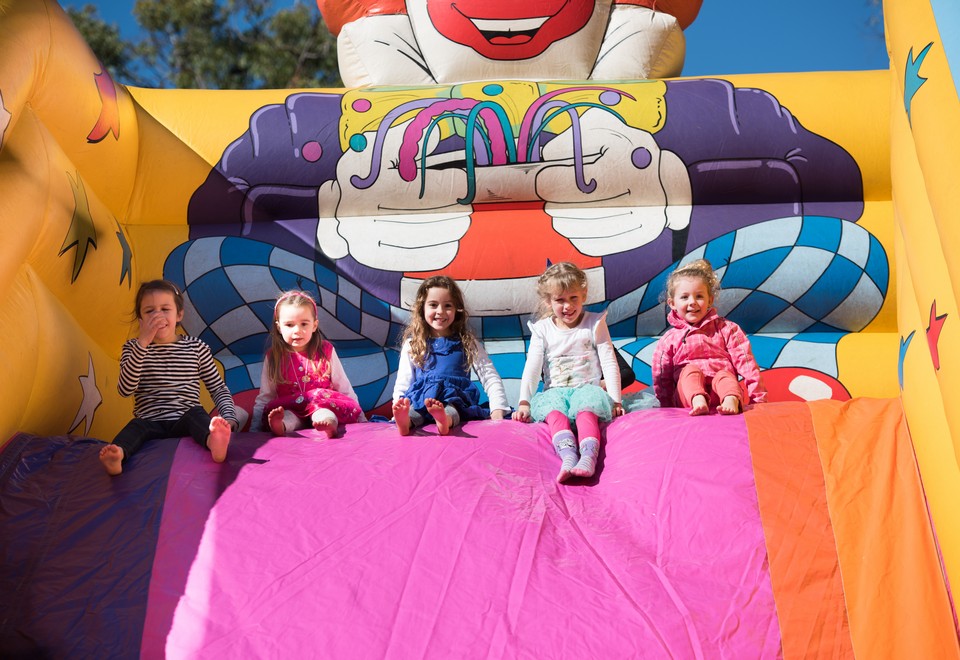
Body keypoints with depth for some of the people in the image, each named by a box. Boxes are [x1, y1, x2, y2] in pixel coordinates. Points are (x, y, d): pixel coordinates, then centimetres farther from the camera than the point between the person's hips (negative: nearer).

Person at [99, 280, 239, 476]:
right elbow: (125, 390, -7)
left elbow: (218, 388, 13)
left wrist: (229, 417, -8)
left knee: (196, 413, -31)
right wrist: (142, 343, -13)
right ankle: (117, 455, -60)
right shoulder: (133, 347, 10)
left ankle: (214, 441, -62)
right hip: (150, 422, 0)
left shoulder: (196, 347, 10)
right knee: (136, 426, -30)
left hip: (185, 421, 0)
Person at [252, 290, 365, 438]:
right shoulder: (273, 356, 8)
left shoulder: (326, 351, 7)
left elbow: (344, 388, 12)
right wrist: (255, 430, 2)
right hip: (288, 408, 1)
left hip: (326, 405, -1)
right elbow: (264, 397, 11)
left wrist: (362, 420, 10)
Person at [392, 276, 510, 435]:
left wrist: (498, 410, -5)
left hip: (457, 399, -1)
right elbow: (402, 384, 15)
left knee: (450, 410, -39)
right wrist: (398, 412, -3)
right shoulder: (412, 344, 16)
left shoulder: (467, 342, 15)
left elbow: (490, 378, 11)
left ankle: (445, 420, -69)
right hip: (420, 397, 1)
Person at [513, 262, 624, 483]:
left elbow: (609, 362, 3)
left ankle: (589, 456, -61)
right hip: (555, 390, 1)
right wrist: (524, 402, -6)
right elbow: (532, 367, 6)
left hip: (587, 387, -1)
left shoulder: (595, 323, 6)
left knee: (586, 408, -38)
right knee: (554, 412, -36)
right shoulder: (542, 329, 10)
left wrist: (615, 400, -5)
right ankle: (568, 457, -60)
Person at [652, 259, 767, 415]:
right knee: (691, 369, -28)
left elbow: (745, 361, 2)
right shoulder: (669, 339, 13)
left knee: (724, 375, -31)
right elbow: (661, 378, 14)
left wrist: (758, 398, -7)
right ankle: (698, 401, -57)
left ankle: (731, 402, -63)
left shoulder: (726, 329, 11)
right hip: (687, 393, 0)